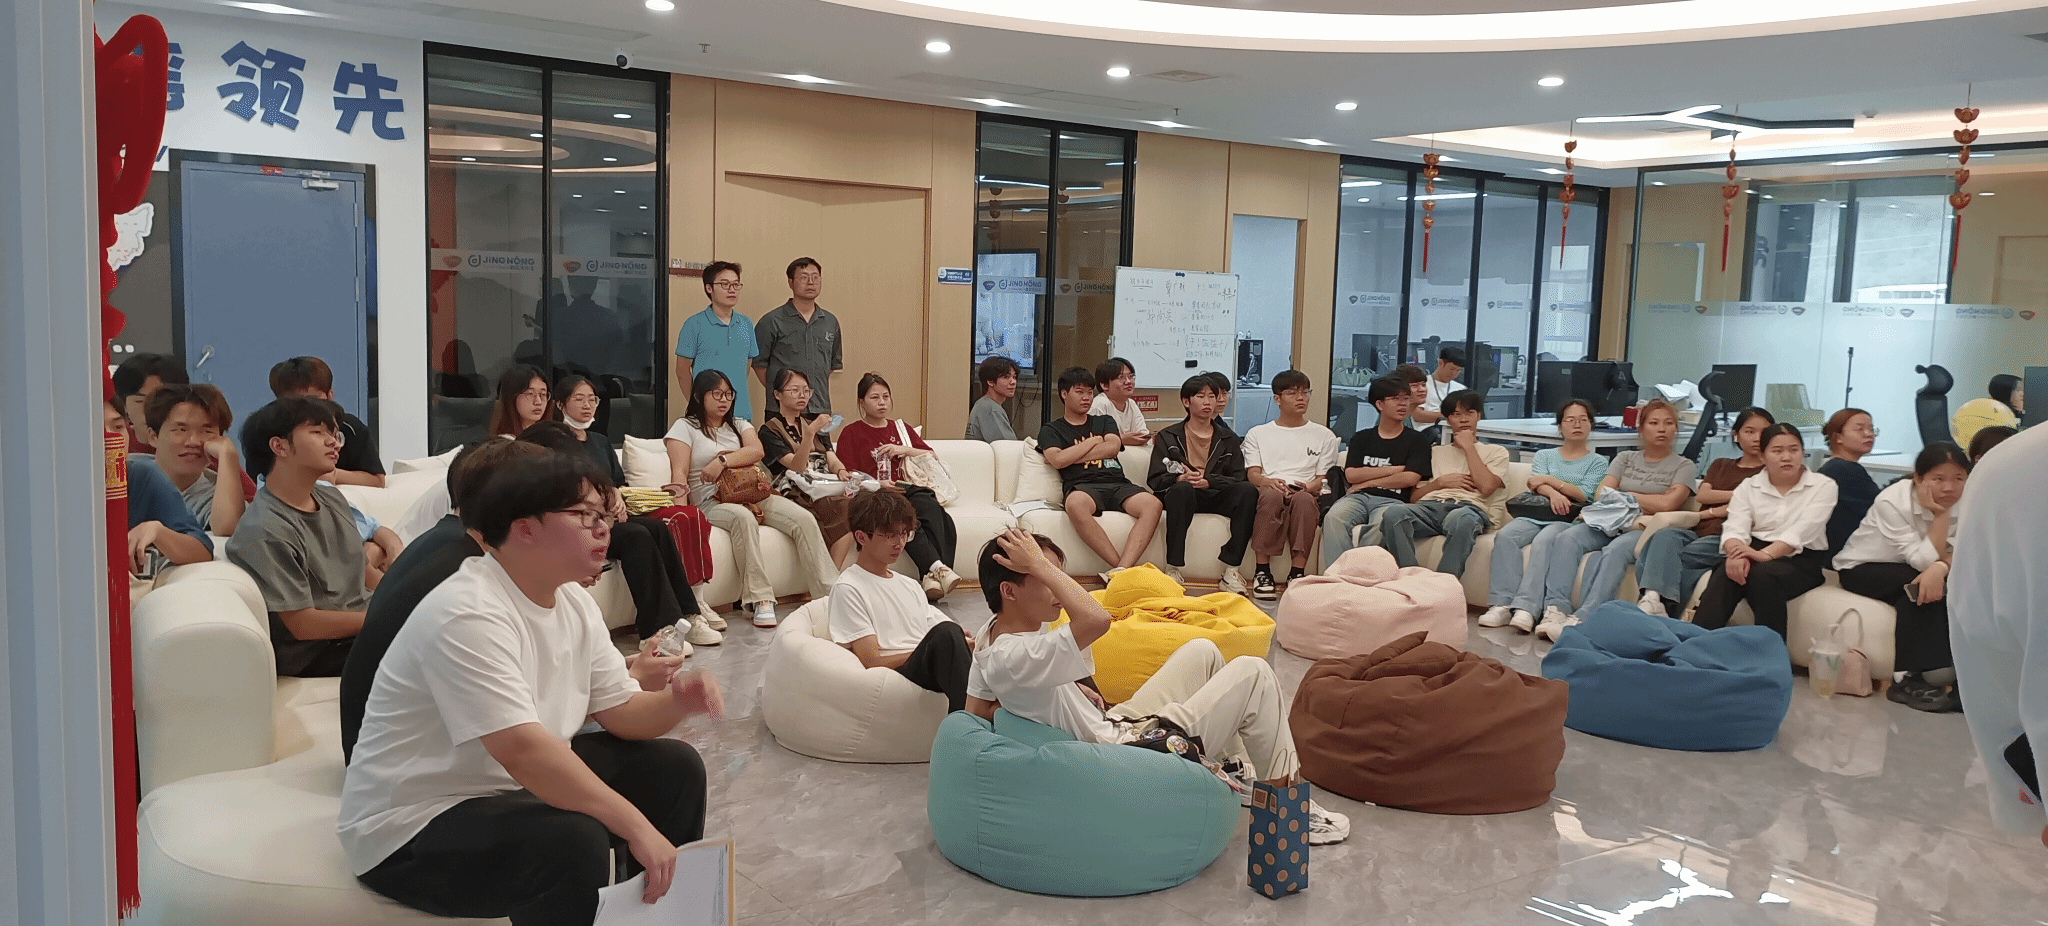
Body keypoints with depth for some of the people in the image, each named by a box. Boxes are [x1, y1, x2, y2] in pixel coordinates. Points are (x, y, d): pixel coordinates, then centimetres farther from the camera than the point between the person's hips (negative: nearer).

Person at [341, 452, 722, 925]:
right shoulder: (467, 617, -27)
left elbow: (622, 712, 5)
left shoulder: (574, 602, 2)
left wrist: (677, 700, -18)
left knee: (673, 766, 4)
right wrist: (636, 827, -33)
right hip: (412, 826, -9)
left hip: (518, 788, 9)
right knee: (573, 840, -34)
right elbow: (524, 751, -34)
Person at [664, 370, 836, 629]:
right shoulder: (685, 427, 8)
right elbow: (679, 475, -5)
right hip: (710, 502, -5)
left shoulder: (739, 425, 22)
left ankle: (829, 594, -22)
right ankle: (761, 600, -39)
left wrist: (723, 461, -17)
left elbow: (756, 450, 0)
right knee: (743, 517, -40)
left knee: (805, 519, -19)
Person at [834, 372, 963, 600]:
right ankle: (937, 567, -50)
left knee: (930, 507, -34)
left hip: (909, 488, 4)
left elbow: (932, 456, 23)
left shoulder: (900, 427, 28)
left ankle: (932, 576, -45)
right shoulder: (851, 432, 14)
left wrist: (905, 450, 5)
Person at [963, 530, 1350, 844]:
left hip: (1115, 728, 10)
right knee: (1253, 673, -5)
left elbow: (976, 712, 12)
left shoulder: (991, 633, -1)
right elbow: (1097, 619, -47)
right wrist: (1040, 564, -36)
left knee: (1202, 651, 19)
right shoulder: (1016, 656, -31)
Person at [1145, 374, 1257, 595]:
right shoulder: (1169, 436, 14)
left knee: (1248, 491, -29)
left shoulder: (1229, 438, 20)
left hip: (1216, 497, 2)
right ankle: (1173, 569, -37)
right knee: (1182, 489, -38)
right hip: (1183, 495, -2)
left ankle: (1231, 570, -32)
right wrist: (1180, 478, -18)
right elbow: (1154, 480, 3)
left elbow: (1238, 479, 5)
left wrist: (1208, 481, -14)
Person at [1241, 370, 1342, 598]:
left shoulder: (1324, 436, 24)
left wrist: (1311, 486, -12)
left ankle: (1297, 573, -39)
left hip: (1307, 494, 0)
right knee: (1272, 495, -39)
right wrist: (1268, 481, -15)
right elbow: (1252, 473, 9)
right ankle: (1262, 571, -36)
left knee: (1303, 498, -38)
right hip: (1270, 490, 0)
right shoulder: (1258, 434, 24)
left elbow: (1324, 477, 13)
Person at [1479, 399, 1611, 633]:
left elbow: (1585, 495, 2)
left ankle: (1526, 607, -47)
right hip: (1537, 513, 3)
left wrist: (1551, 480, -2)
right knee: (1505, 536, -30)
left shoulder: (1598, 462, 18)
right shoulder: (1544, 455, 25)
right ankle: (1501, 605, -38)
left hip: (1570, 519, -3)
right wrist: (1553, 493, -17)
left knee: (1543, 541, -36)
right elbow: (1537, 484, 5)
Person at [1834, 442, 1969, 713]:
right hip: (1861, 568, -4)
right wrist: (1941, 515, -29)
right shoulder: (1892, 502, -24)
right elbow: (1922, 559, -28)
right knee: (1922, 589, -31)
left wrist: (1941, 567, -43)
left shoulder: (1965, 502, -9)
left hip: (1909, 571, 5)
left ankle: (1955, 673, -20)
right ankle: (1907, 678, -29)